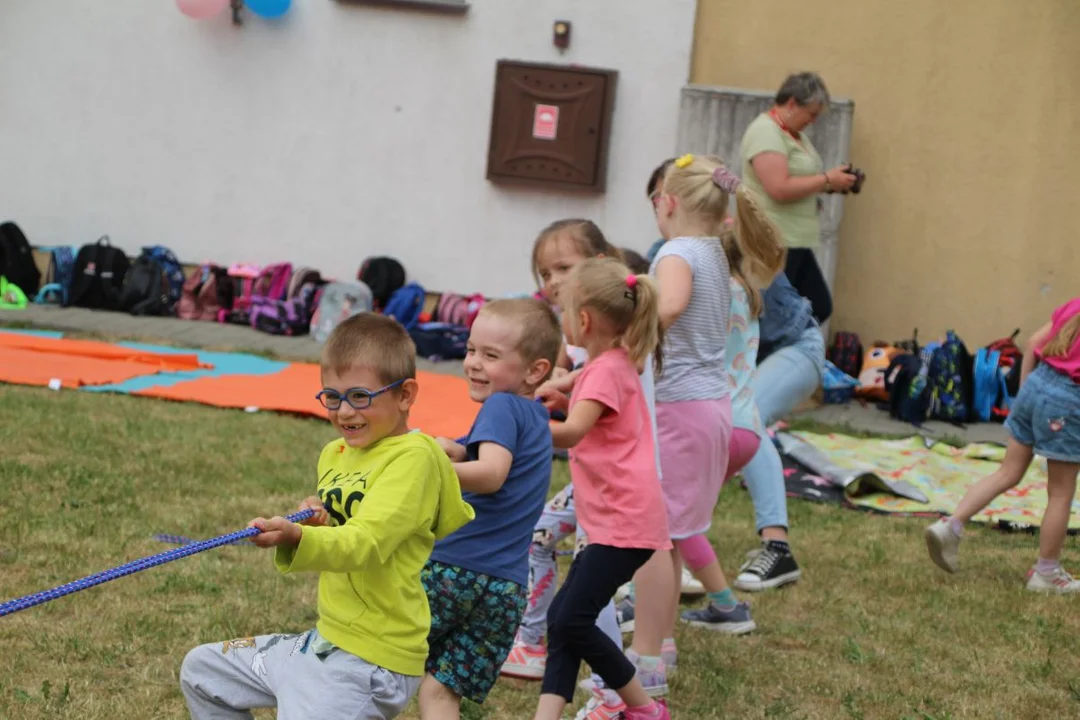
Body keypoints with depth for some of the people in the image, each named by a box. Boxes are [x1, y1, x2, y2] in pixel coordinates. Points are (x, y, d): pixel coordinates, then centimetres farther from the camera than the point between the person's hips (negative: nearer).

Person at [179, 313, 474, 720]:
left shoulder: (413, 458, -16)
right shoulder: (336, 454, 10)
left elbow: (366, 544, -28)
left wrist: (297, 538, -44)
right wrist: (313, 523, -6)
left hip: (370, 659, -9)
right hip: (323, 640, 9)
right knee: (202, 671, 22)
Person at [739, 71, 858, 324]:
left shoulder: (794, 134, 17)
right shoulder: (766, 132, -14)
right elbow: (779, 189, -24)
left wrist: (831, 185, 6)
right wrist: (827, 180, -14)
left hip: (796, 242, 10)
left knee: (819, 308, 8)